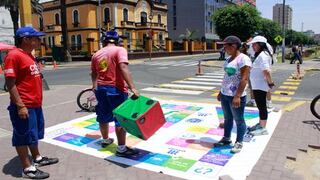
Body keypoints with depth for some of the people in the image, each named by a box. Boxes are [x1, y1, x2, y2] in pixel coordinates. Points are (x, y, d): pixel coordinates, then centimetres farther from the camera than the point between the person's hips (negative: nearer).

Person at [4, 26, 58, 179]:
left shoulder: (29, 55, 13)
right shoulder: (14, 55, -16)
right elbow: (10, 83, -20)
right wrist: (20, 106, -22)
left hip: (35, 104, 9)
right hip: (24, 106, -9)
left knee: (34, 134, 20)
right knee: (24, 137, 2)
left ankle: (37, 158, 35)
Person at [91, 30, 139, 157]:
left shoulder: (96, 54, 10)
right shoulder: (119, 50, -10)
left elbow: (94, 73, 19)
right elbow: (123, 68, -25)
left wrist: (95, 86, 36)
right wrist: (132, 87, -29)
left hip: (101, 88, 7)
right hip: (116, 89, -6)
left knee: (103, 116, 20)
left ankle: (105, 140, 38)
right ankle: (121, 148, 3)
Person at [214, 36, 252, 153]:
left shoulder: (243, 59, -14)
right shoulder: (229, 59, 12)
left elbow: (244, 79, -20)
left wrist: (237, 96, -24)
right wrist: (221, 92, 19)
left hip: (235, 96, -8)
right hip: (225, 95, 8)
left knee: (239, 120, 6)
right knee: (227, 118, 18)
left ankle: (239, 143, 18)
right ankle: (226, 139, 32)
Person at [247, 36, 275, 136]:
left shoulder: (262, 55, -19)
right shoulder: (260, 55, 14)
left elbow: (266, 71, -27)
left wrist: (270, 83, -19)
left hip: (260, 86, -10)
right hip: (257, 85, 10)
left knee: (262, 106, -2)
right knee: (260, 105, 19)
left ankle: (263, 128, 7)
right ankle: (260, 124, 32)